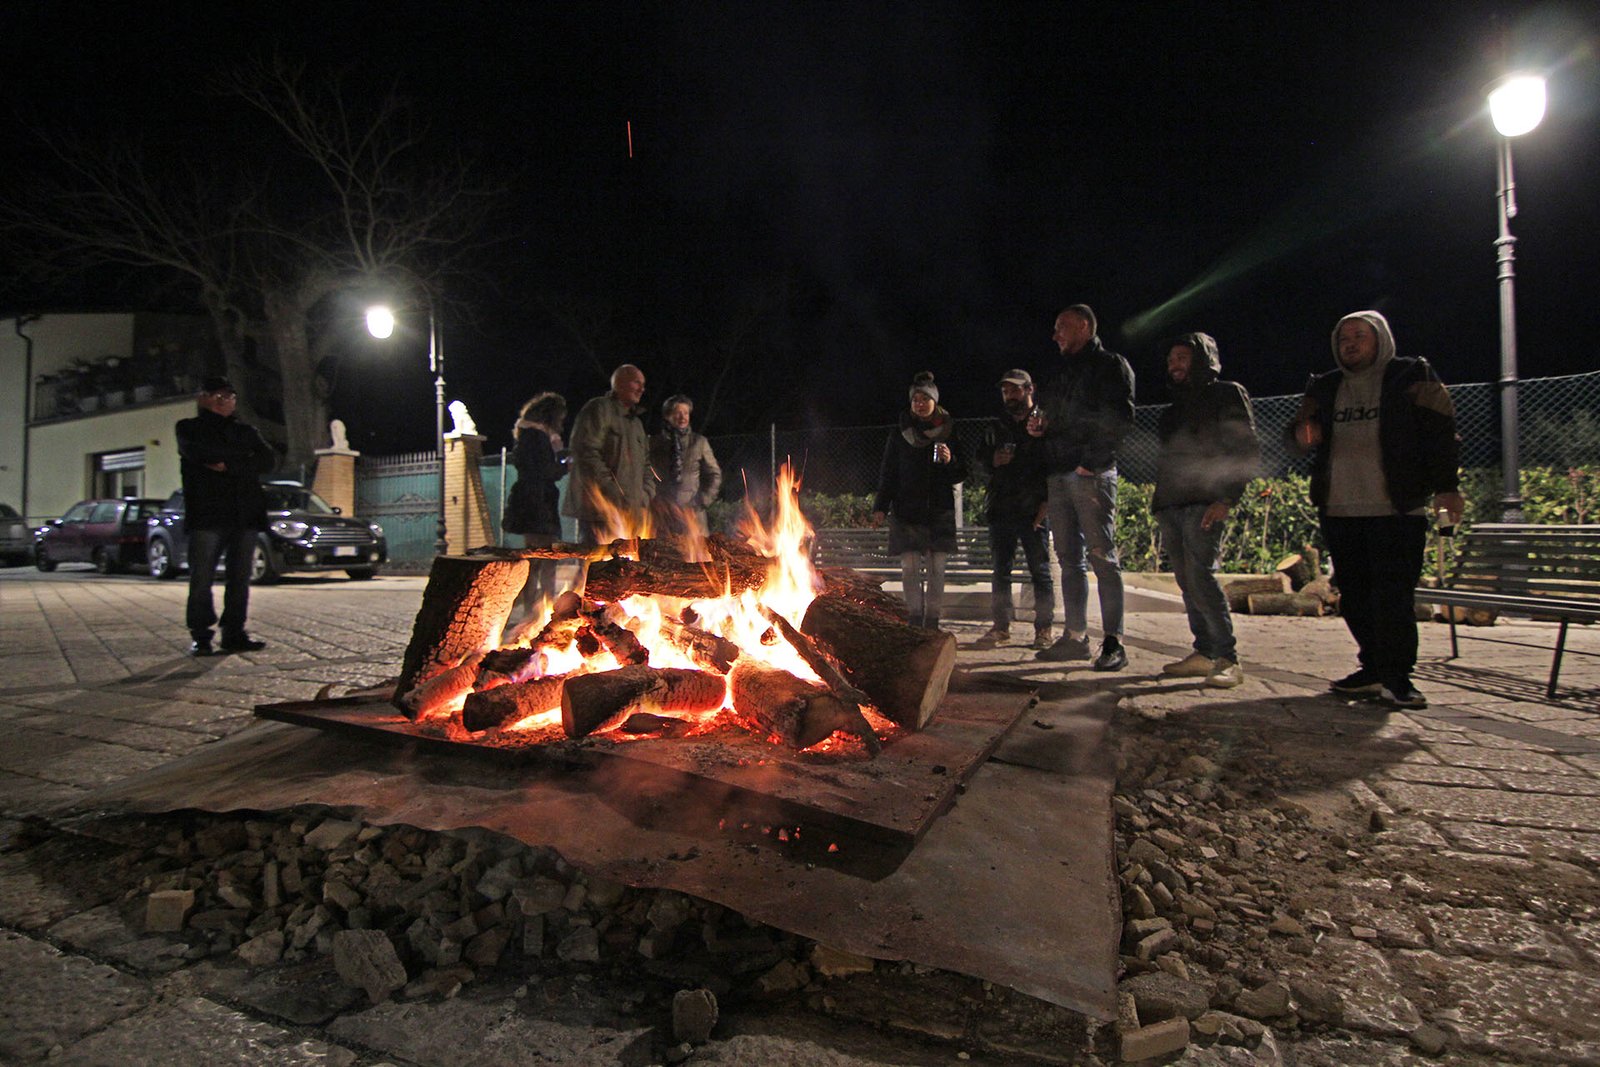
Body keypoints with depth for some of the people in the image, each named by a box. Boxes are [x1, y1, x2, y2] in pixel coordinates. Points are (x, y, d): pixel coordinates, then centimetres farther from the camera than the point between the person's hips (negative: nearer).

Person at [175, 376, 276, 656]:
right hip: (206, 515, -3)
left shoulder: (246, 431, 20)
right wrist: (244, 457, -5)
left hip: (245, 515, 3)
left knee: (240, 578, 3)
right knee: (202, 578, -5)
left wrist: (228, 464, -9)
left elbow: (269, 460, 2)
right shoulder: (190, 428, 12)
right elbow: (196, 452, -11)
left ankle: (234, 633, 8)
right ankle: (200, 637, 0)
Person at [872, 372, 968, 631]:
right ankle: (915, 620, 4)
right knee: (910, 566, -3)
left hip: (939, 510, 0)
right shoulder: (900, 436, 7)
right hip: (907, 510, 0)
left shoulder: (949, 432, 8)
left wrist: (950, 461, -12)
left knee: (936, 568, 0)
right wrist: (880, 507, -2)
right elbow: (887, 474, 7)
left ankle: (932, 621, 7)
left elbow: (962, 474, 9)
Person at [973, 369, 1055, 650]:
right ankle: (1000, 627, 14)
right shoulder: (996, 427, 16)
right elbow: (981, 460, 24)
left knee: (1040, 570, 0)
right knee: (1000, 570, 7)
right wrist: (993, 461, 0)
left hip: (1032, 511, -5)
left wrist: (1045, 503, -14)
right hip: (1001, 508, 5)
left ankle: (1045, 628, 8)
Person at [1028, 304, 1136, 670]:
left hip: (1091, 475, -7)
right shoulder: (1064, 373, 24)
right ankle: (1075, 637, 12)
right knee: (1070, 560, 7)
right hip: (1059, 475, 8)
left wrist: (1091, 460, -15)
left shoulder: (1111, 365, 1)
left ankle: (1114, 642, -7)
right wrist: (1038, 427, 6)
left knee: (1102, 556, -9)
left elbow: (1121, 420, -10)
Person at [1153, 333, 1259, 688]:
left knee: (1201, 576, -16)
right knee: (1187, 581, 6)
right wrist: (1159, 503, 13)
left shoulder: (1227, 395, 3)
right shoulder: (1174, 409, 25)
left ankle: (1228, 659, -12)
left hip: (1204, 504, -7)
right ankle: (1204, 653, 11)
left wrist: (1226, 500, -16)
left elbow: (1247, 452, -6)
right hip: (1170, 506, 7)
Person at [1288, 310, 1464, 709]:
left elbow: (1441, 434, 1)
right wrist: (1302, 433, -8)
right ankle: (1374, 668, 18)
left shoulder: (1412, 379, 5)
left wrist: (1447, 488, -9)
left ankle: (1396, 676, -1)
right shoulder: (1324, 388, 16)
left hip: (1396, 511, -4)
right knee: (1353, 595, 7)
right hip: (1339, 512, 5)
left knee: (1392, 594, -9)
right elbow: (1300, 426, 18)